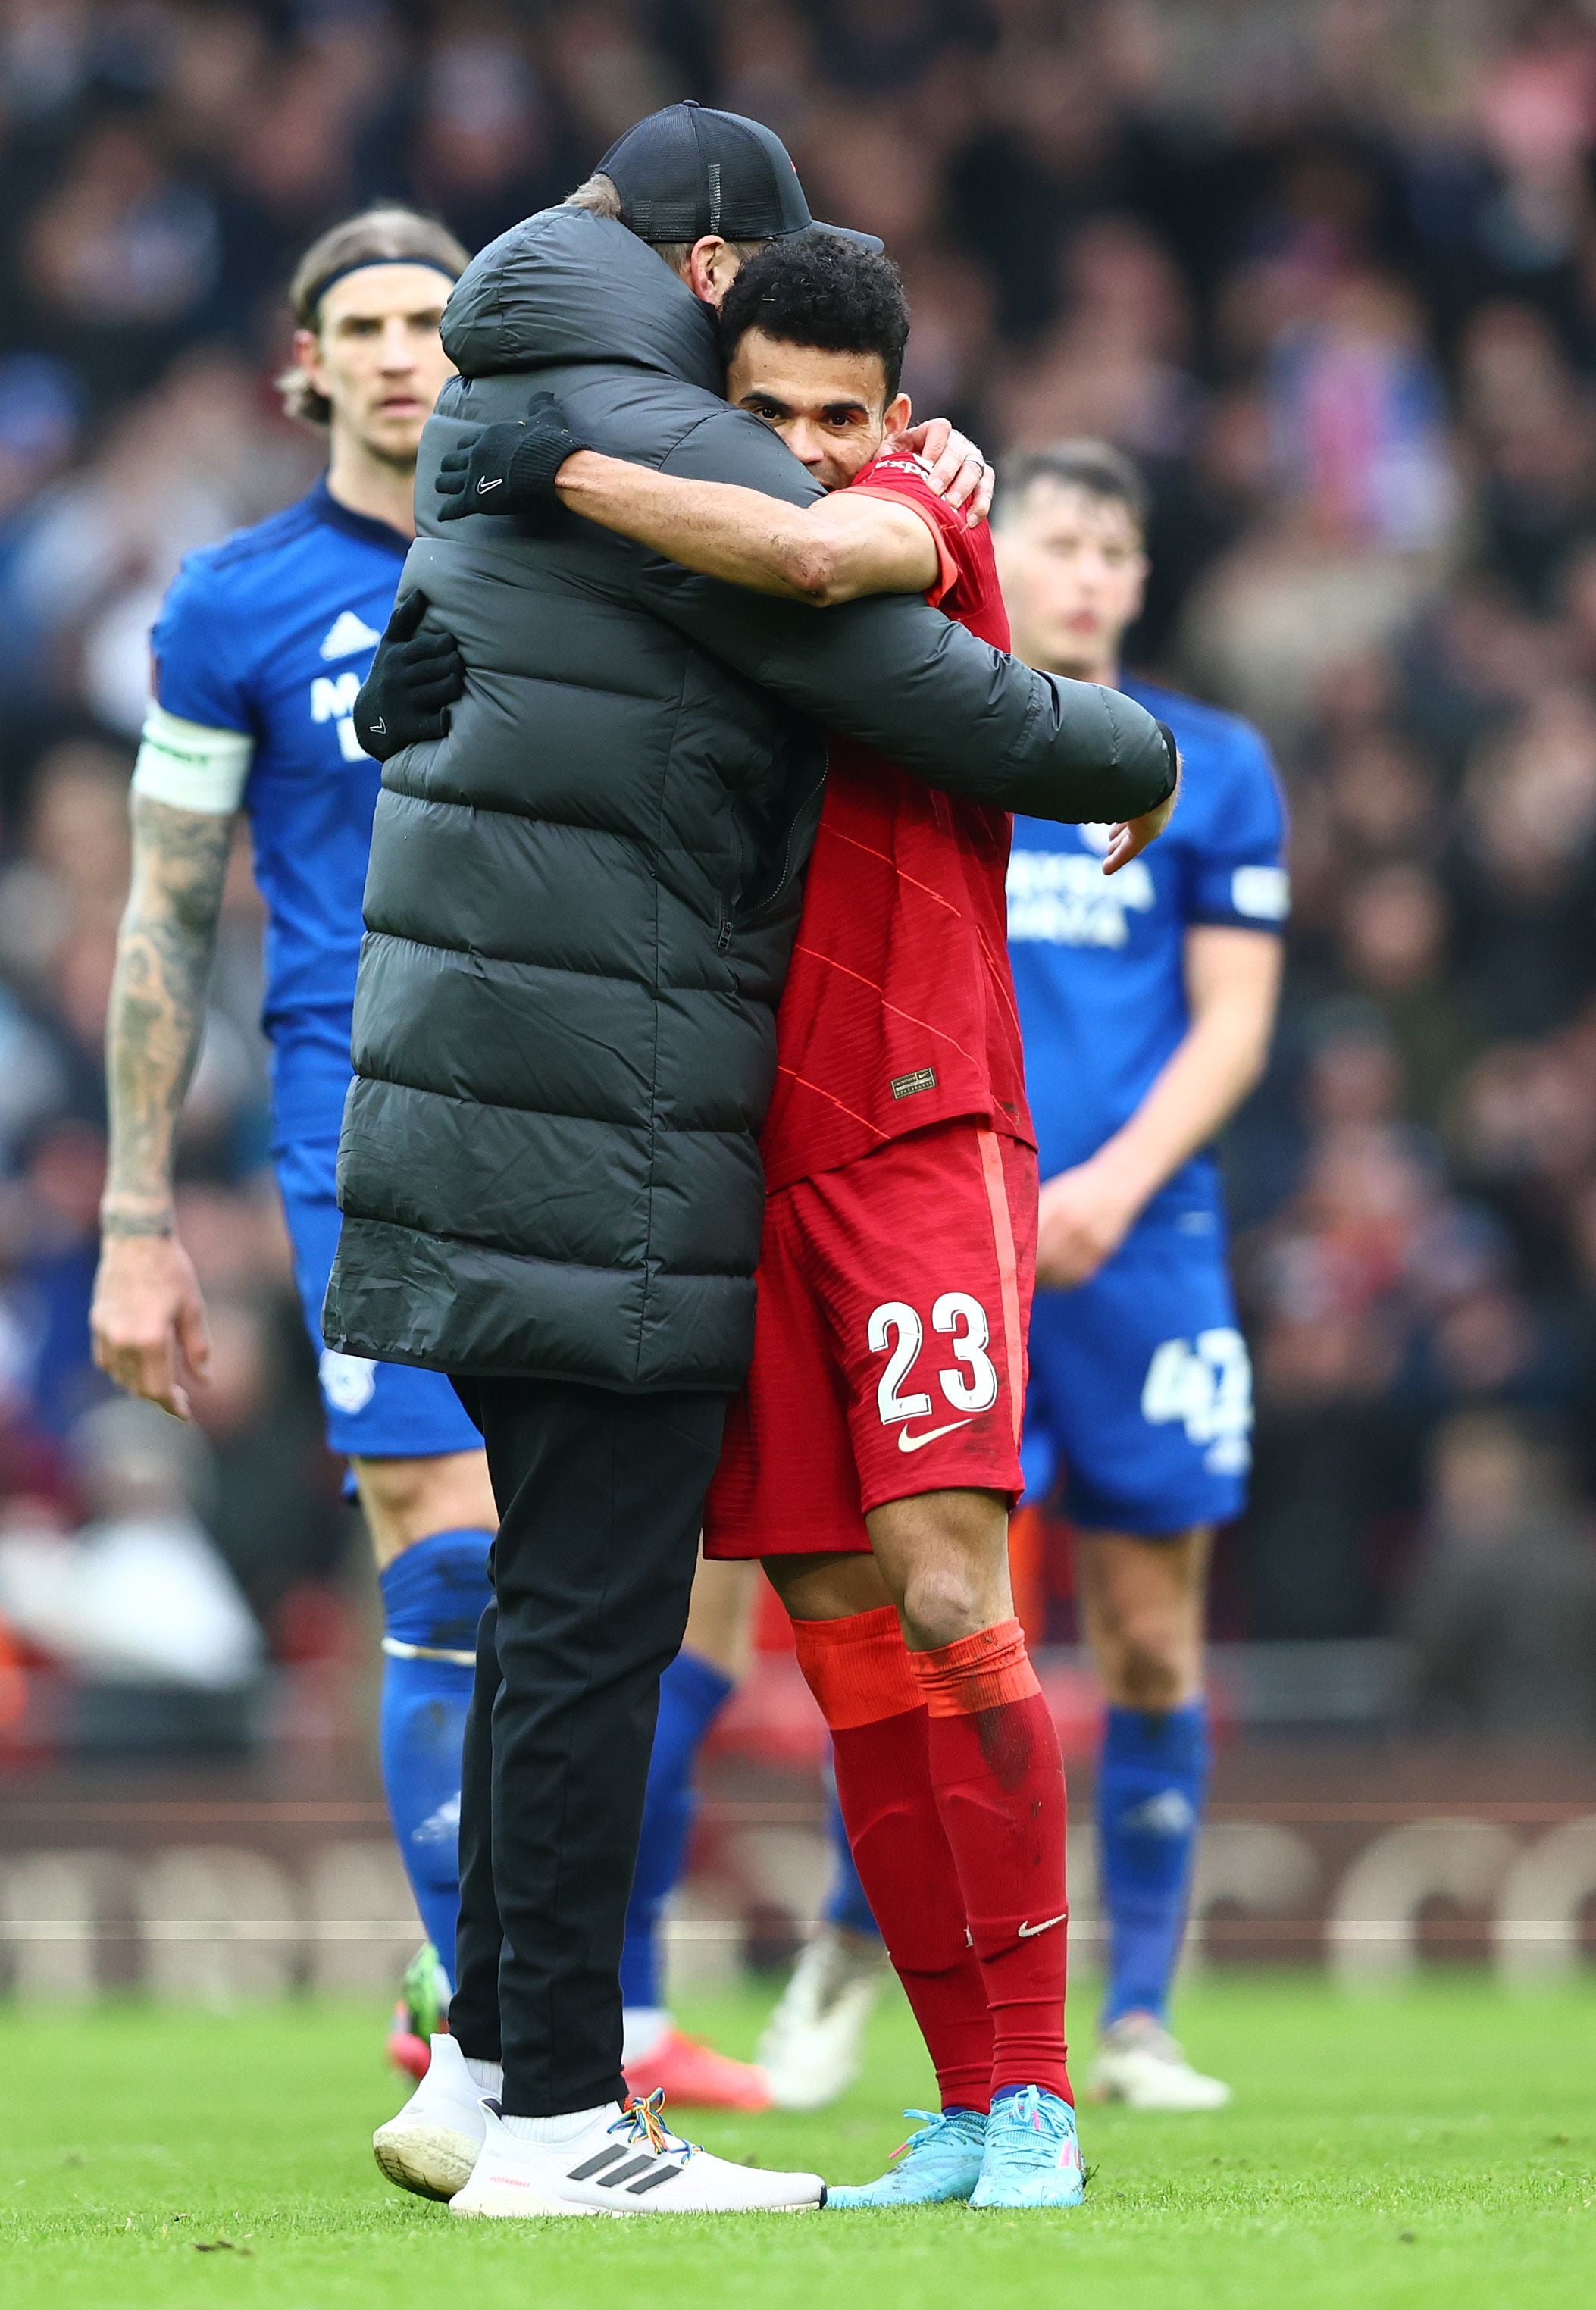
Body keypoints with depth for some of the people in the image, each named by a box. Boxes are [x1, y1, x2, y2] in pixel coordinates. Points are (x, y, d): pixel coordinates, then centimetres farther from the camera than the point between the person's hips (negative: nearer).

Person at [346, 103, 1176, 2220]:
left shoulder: (501, 434, 15)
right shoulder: (671, 454, -13)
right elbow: (944, 705, -11)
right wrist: (1139, 762, 8)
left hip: (500, 1109, 9)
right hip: (609, 1135, -9)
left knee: (568, 1599, 15)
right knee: (594, 1615, -7)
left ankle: (484, 2069, 17)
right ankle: (559, 2120, -6)